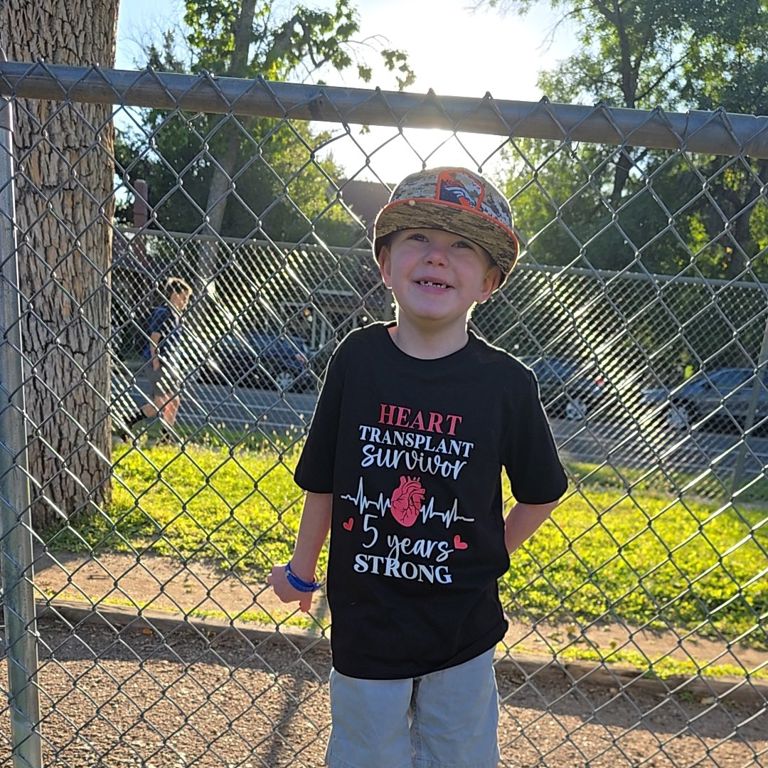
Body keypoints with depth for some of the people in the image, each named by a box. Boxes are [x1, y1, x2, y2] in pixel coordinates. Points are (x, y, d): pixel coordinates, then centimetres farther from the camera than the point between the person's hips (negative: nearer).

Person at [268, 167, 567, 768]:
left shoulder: (506, 382, -13)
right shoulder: (357, 358, -11)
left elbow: (542, 492, 3)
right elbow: (323, 481, 0)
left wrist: (490, 557, 3)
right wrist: (302, 571, 11)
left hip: (462, 631, 0)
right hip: (364, 622, 0)